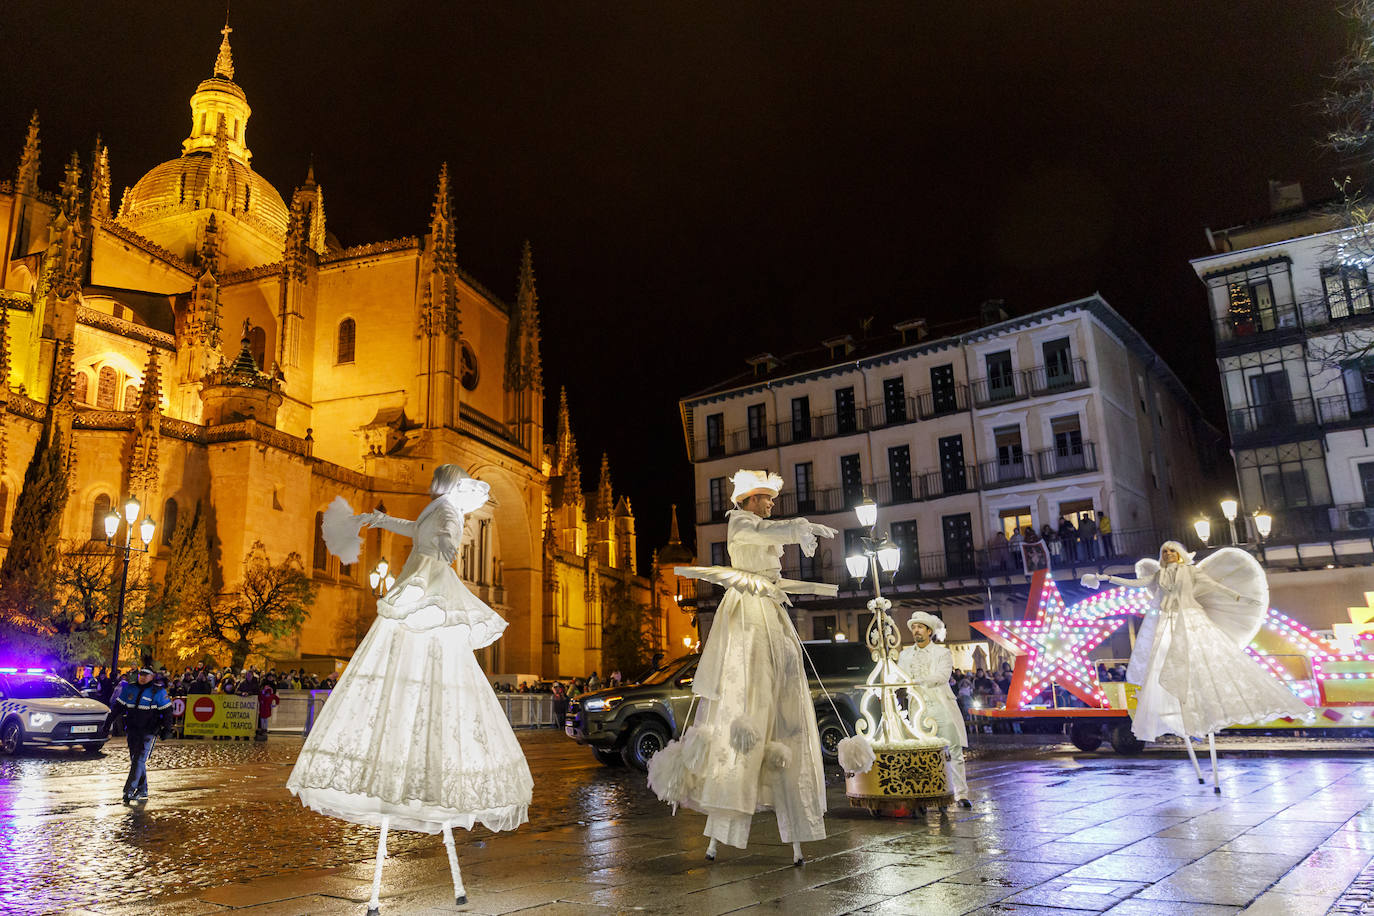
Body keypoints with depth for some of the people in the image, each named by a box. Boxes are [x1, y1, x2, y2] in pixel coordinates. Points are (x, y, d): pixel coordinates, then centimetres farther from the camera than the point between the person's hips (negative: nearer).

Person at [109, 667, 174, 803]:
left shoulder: (158, 692, -4)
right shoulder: (129, 688, 8)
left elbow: (167, 711, -1)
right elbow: (118, 706, 17)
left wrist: (166, 729, -4)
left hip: (149, 732, -5)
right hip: (132, 731, 5)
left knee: (139, 760, -12)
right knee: (135, 760, 9)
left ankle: (129, 790, -12)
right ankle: (142, 790, 18)